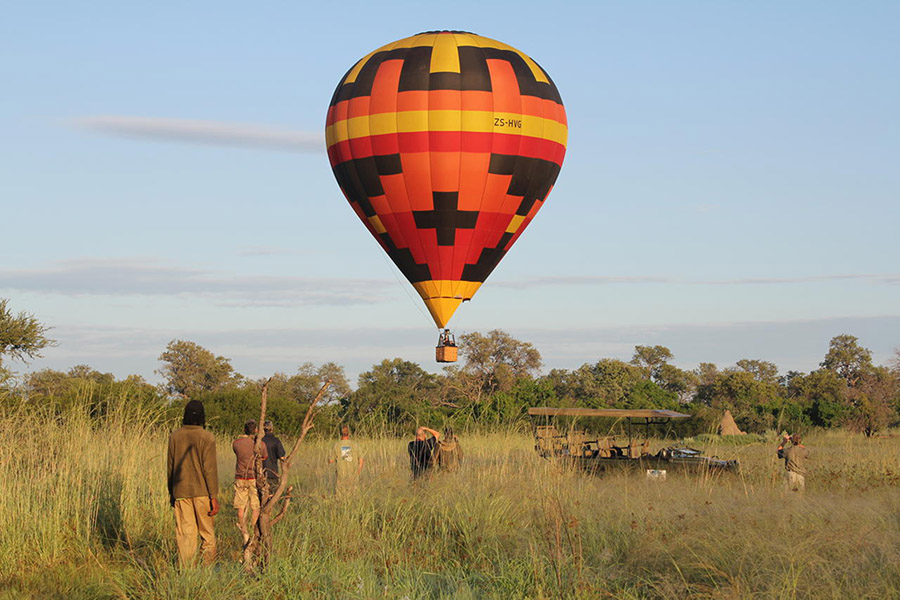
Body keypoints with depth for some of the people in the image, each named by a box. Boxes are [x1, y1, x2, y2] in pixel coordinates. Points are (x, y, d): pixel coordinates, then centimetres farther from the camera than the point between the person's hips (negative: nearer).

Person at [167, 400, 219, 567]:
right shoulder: (206, 438, -9)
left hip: (180, 492, 3)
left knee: (184, 533, 5)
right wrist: (214, 497, -7)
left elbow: (170, 467, 8)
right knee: (206, 531, 8)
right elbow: (210, 469, -11)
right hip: (201, 491, -3)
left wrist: (171, 492, 18)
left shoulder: (175, 436, 2)